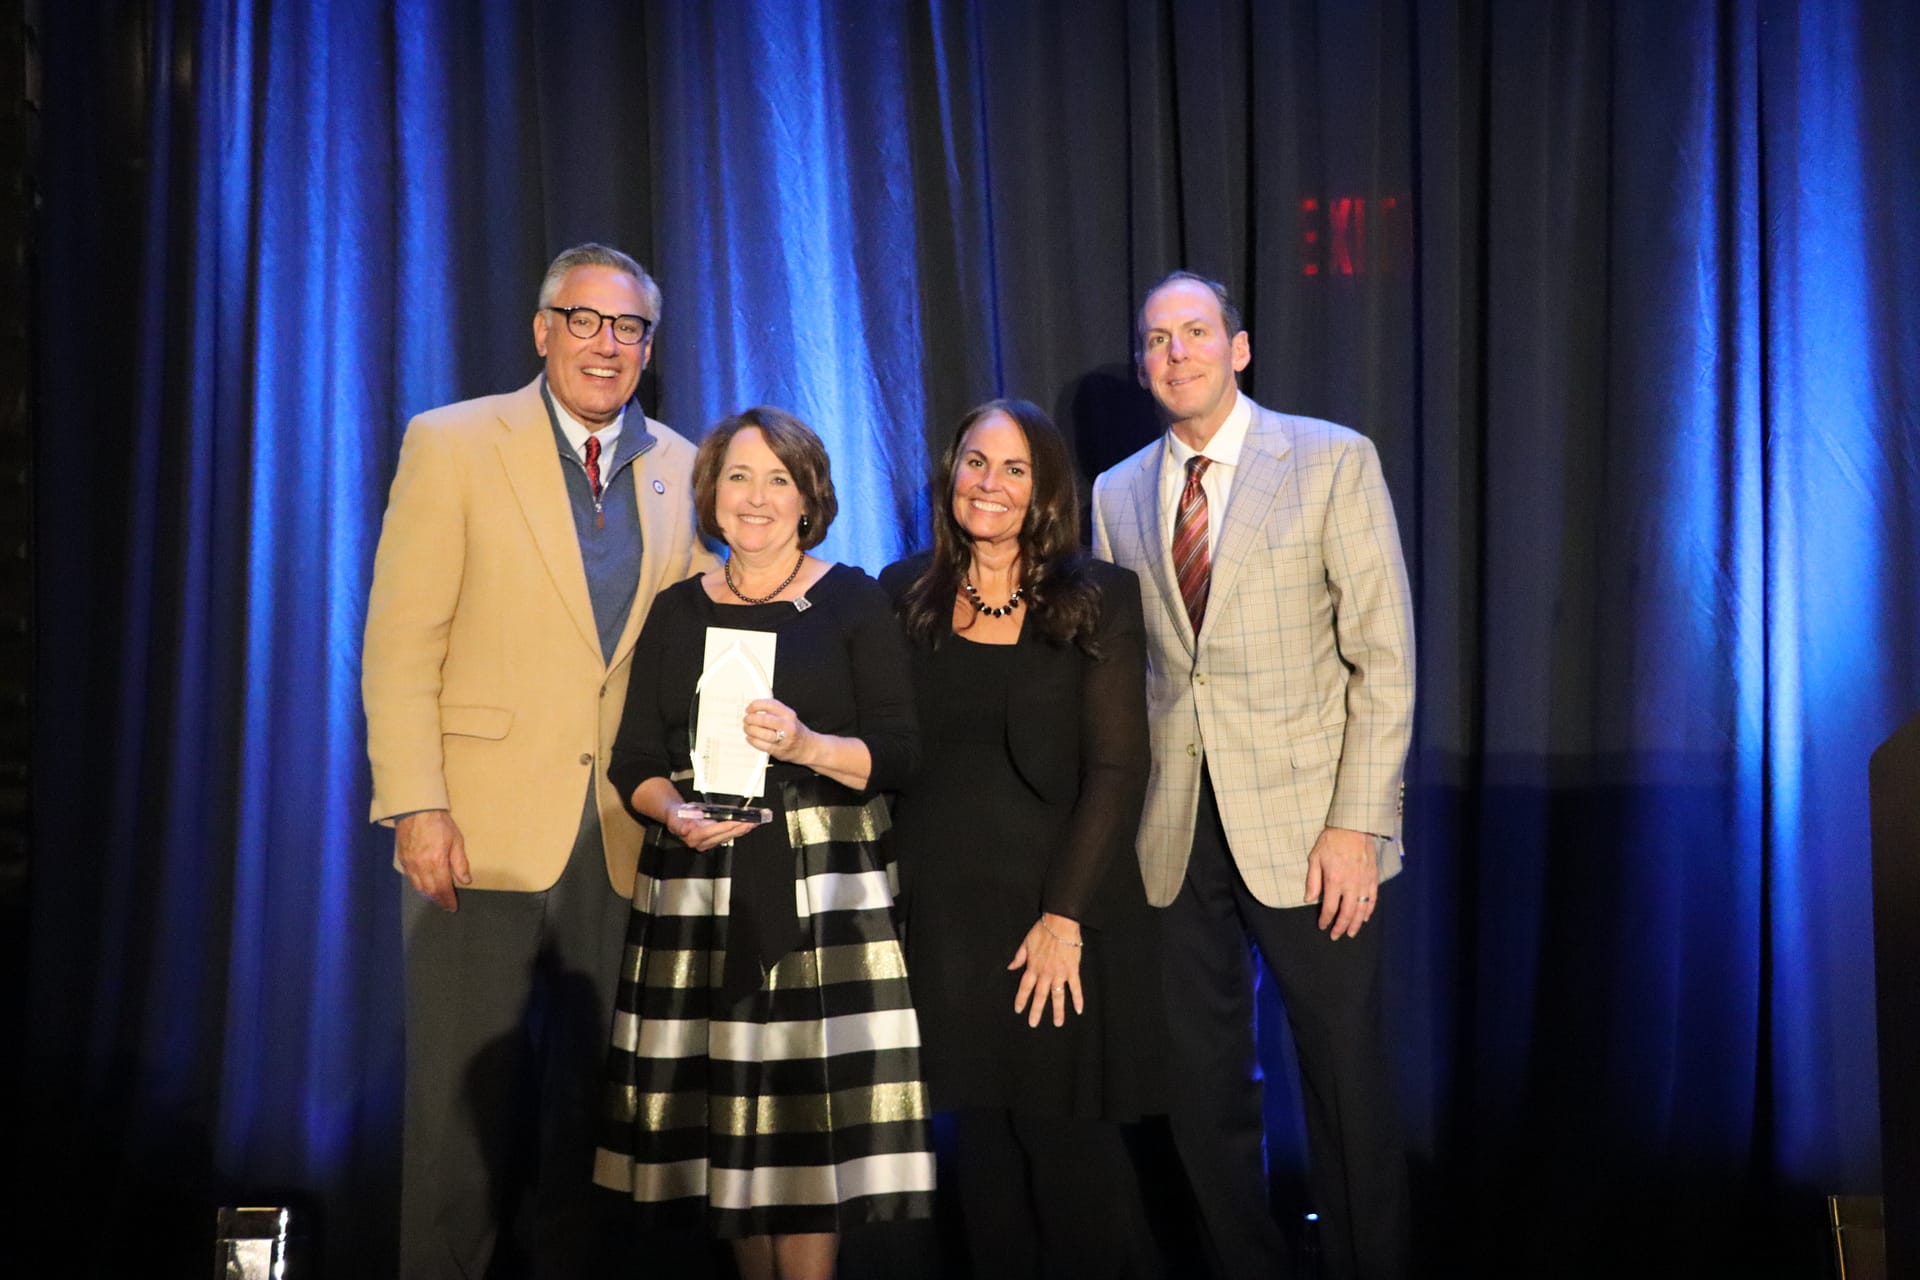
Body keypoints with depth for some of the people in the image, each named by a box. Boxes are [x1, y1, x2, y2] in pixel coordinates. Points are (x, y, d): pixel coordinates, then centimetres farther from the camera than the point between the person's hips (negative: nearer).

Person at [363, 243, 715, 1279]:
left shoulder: (678, 469, 9)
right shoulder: (451, 444, -2)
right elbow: (398, 643, -6)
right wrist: (417, 807, -13)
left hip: (626, 839, 4)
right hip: (483, 831, -3)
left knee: (595, 1096, 13)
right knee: (463, 1100, 5)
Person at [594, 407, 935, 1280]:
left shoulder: (852, 600, 3)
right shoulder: (677, 611, 12)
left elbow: (898, 752, -3)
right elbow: (633, 762, 10)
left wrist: (809, 746, -21)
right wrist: (676, 815, -10)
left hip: (823, 891, -3)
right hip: (697, 891, 3)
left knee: (809, 1104, -7)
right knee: (723, 1106, 3)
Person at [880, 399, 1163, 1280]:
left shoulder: (1097, 600, -2)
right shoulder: (905, 596, 6)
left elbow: (1116, 768, -7)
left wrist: (1065, 915, -14)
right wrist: (884, 898, -2)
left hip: (1061, 917, -3)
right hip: (941, 912, 3)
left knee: (1066, 1141, 1)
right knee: (981, 1138, 10)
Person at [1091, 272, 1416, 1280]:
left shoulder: (1333, 460, -1)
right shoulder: (1117, 494, 11)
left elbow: (1384, 657, -6)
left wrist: (1355, 824, -12)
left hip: (1308, 826, -3)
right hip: (1174, 835, 4)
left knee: (1346, 1083, 5)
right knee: (1202, 1085, 12)